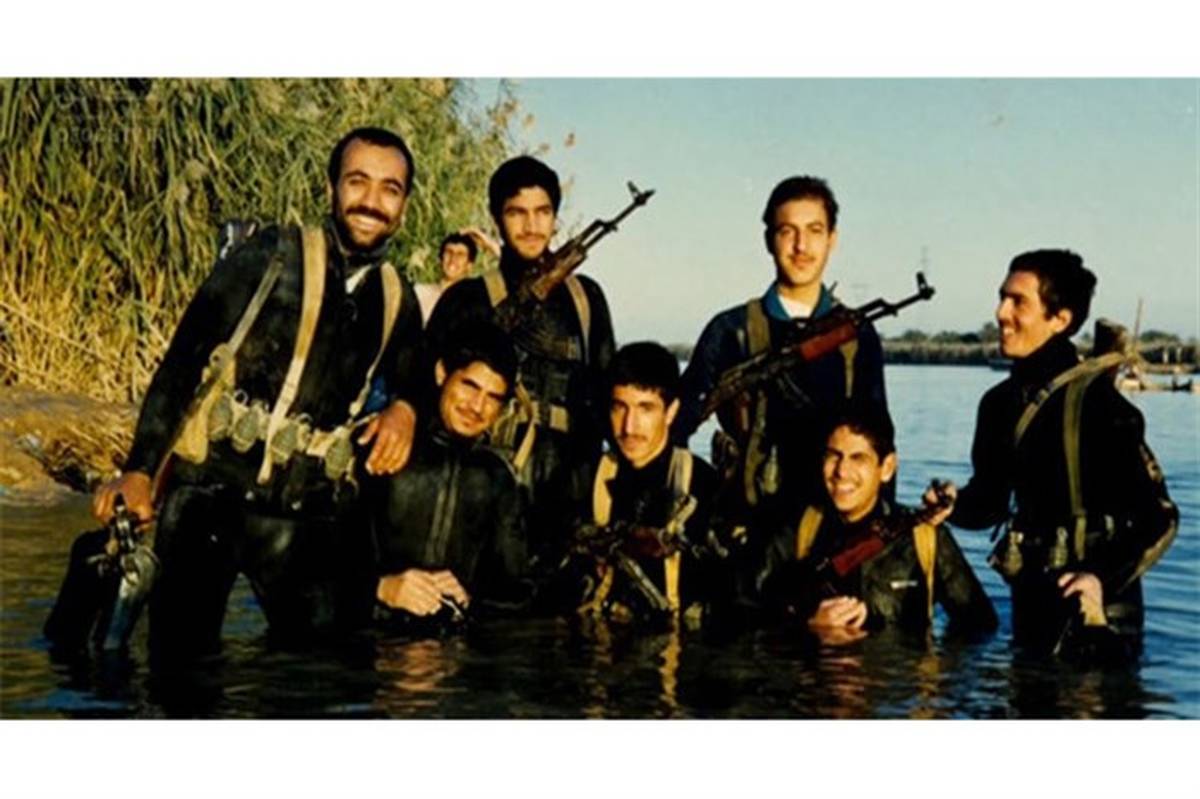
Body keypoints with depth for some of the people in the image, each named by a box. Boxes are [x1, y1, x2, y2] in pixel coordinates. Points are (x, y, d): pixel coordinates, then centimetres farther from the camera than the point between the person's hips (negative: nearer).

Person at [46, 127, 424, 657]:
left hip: (307, 517, 4)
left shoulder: (397, 300, 9)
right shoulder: (272, 257, -3)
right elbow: (183, 361, -4)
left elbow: (408, 380, 26)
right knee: (183, 655, -7)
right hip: (210, 494, -3)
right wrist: (139, 469, -11)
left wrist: (403, 409, 1)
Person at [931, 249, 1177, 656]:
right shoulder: (1000, 402, 5)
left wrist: (1105, 579, -27)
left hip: (1094, 614, -7)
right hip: (1031, 605, 7)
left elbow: (1159, 516, -15)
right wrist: (953, 504, -5)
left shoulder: (1096, 402, -15)